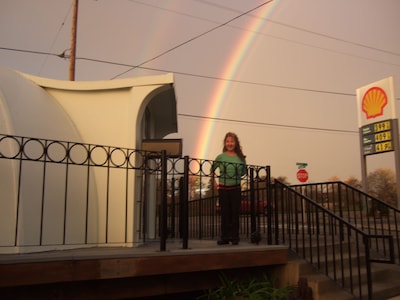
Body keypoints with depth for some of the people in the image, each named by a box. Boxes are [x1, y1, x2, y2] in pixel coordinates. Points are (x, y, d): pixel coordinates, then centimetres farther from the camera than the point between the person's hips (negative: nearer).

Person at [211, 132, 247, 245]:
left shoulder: (241, 158, 0)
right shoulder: (220, 157, -2)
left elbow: (244, 171, 16)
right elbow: (212, 170, 11)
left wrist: (236, 178, 6)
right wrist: (214, 182, 5)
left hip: (236, 188, 0)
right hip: (223, 188, 0)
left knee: (235, 213, 3)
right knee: (224, 213, 5)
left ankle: (234, 237, 13)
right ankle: (224, 237, 13)